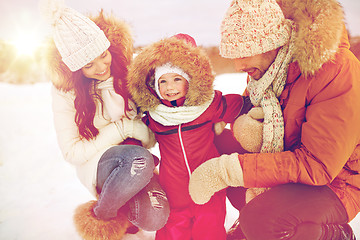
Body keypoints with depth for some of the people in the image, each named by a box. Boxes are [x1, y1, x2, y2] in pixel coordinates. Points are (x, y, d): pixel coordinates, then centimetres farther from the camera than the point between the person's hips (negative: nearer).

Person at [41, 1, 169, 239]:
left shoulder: (129, 67, -6)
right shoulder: (65, 91, -10)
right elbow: (72, 151, -11)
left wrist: (148, 137, -14)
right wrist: (123, 128, -18)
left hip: (136, 155, 3)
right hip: (96, 163, -2)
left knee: (154, 218, -25)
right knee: (139, 158, -38)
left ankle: (126, 207, 13)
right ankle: (100, 214, -7)